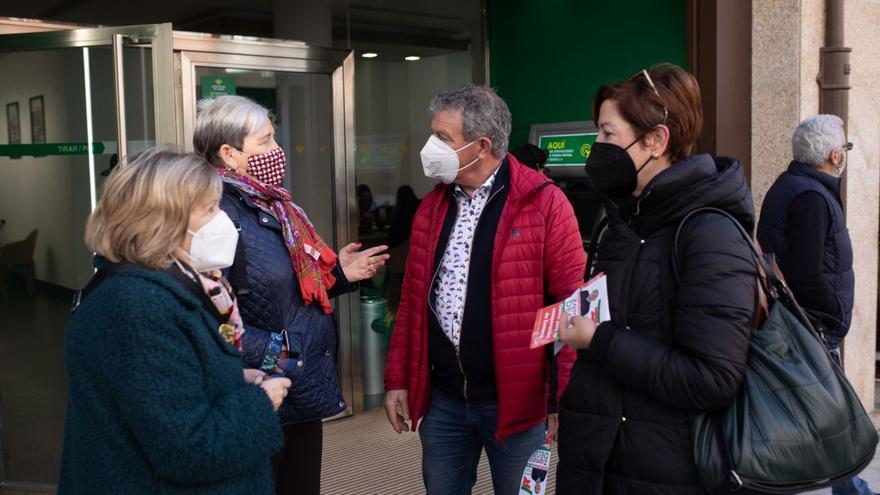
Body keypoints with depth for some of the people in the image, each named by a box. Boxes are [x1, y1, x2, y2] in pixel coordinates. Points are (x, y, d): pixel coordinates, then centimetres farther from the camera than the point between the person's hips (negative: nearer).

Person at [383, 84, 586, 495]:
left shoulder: (544, 203, -11)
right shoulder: (433, 206, 7)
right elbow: (413, 300, 11)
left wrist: (564, 398, -14)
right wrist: (398, 379, 9)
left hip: (514, 399, -5)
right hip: (442, 397, 5)